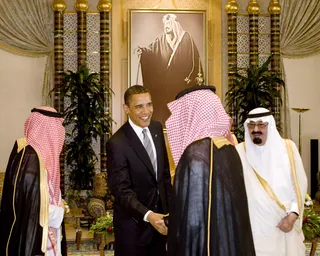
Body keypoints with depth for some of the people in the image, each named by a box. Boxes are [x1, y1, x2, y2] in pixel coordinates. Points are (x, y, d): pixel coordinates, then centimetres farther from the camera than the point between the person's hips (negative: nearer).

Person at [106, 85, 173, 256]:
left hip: (159, 214, 6)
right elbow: (121, 190, -23)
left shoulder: (156, 128, 2)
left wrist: (170, 205, 9)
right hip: (133, 222, -6)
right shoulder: (117, 144, -20)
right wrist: (147, 215, -35)